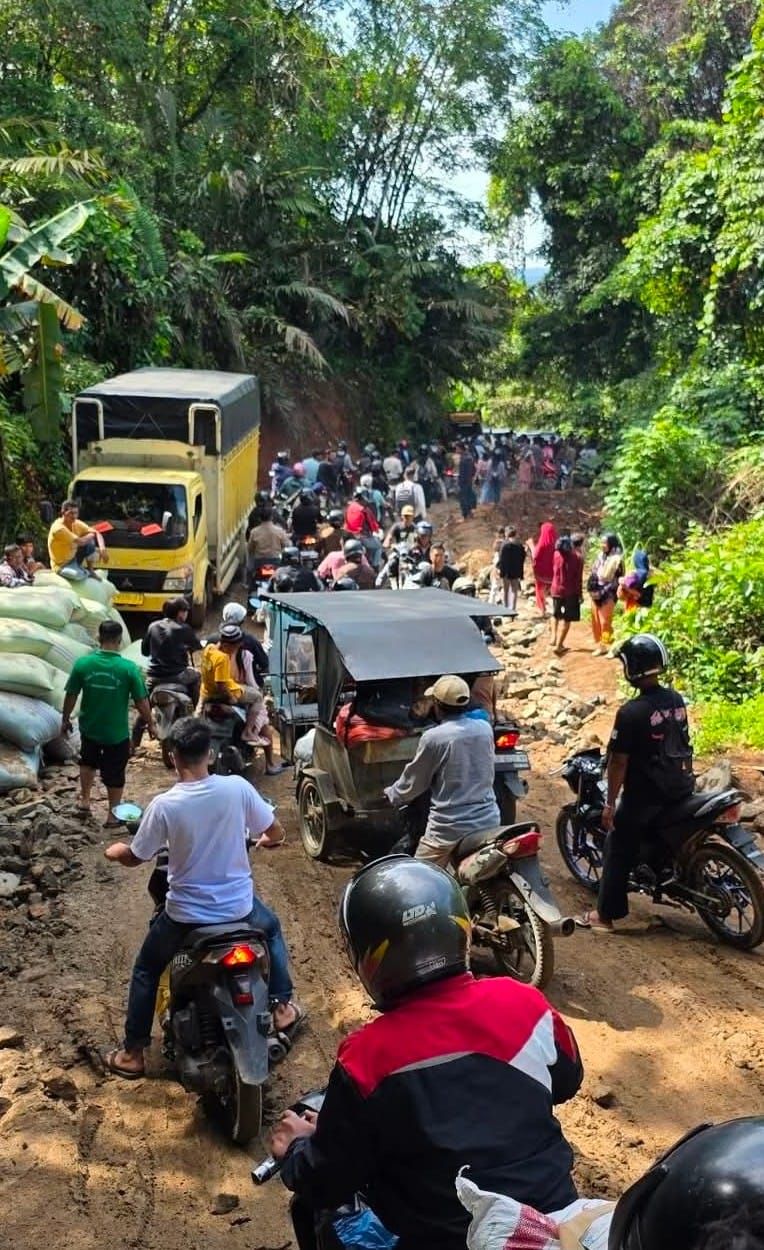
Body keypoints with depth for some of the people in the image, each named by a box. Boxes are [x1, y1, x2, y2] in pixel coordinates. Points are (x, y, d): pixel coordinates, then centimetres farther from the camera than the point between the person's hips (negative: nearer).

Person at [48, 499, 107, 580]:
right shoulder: (58, 528, -26)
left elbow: (97, 533, -7)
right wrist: (92, 535, -10)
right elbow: (81, 542, -30)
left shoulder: (77, 524, -3)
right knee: (79, 575, -37)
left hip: (75, 557, 7)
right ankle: (86, 572, 3)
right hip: (62, 565, -7)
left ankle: (90, 570, 7)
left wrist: (102, 548, -26)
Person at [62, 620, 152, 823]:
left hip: (89, 727, 3)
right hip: (117, 732, -3)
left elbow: (71, 696, -4)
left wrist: (65, 719, 13)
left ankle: (84, 801, 42)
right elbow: (141, 702, -13)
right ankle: (113, 815, 27)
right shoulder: (129, 668, -20)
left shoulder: (82, 664, -14)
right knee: (114, 773, 15)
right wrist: (150, 724, 3)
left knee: (88, 761, 31)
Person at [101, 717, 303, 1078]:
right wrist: (261, 839, 22)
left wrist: (115, 851, 18)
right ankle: (282, 1006, 36)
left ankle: (133, 1052, 31)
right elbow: (276, 833, -2)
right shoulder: (238, 787, -14)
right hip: (239, 907, 1)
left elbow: (134, 859, -5)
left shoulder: (163, 805, -18)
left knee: (146, 969, 26)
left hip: (186, 914, -1)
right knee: (272, 929, 35)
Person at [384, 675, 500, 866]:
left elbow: (413, 781, -1)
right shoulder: (485, 730, 1)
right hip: (488, 821, 5)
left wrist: (391, 794, 18)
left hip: (450, 827, -5)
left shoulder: (433, 738, -14)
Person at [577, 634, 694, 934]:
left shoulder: (630, 712, -23)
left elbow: (618, 762, -18)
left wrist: (610, 803, -10)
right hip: (681, 788, 6)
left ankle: (605, 915, 13)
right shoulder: (677, 700, 0)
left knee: (618, 850, 6)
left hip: (645, 795, -6)